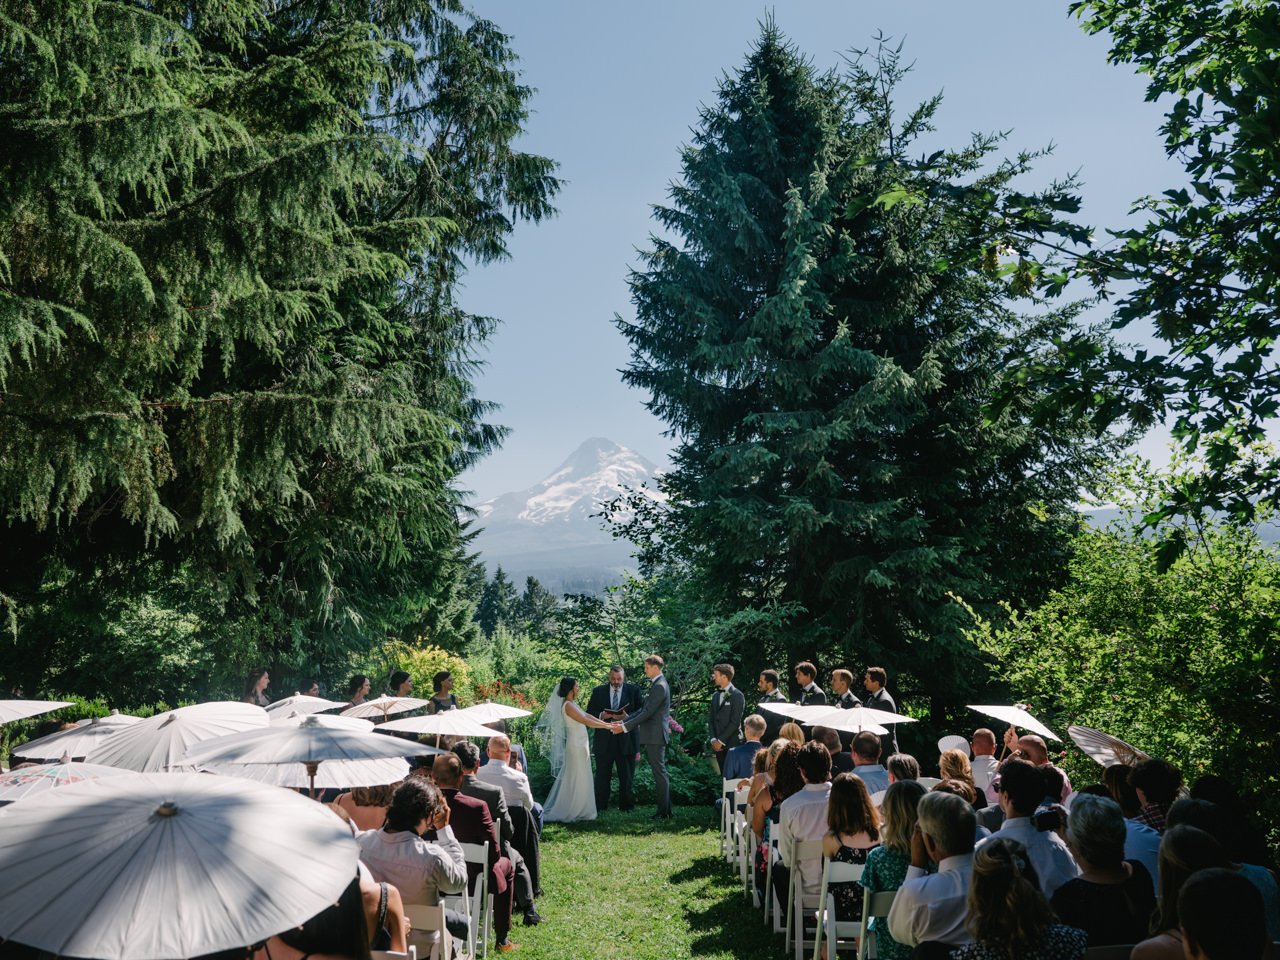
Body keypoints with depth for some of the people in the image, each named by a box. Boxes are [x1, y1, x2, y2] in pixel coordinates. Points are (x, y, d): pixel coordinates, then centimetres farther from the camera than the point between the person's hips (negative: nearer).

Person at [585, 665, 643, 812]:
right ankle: (599, 807, 16)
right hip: (604, 740, 1)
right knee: (602, 775, 7)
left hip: (626, 740, -1)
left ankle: (626, 806, 18)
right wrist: (601, 716, -15)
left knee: (627, 776, 7)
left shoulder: (633, 690, 2)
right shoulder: (598, 691, 6)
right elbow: (589, 713, 5)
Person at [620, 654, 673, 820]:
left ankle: (664, 812, 0)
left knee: (660, 774, -5)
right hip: (653, 736, 10)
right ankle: (666, 810, 20)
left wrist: (625, 727, -16)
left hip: (655, 736, -10)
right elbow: (644, 710, 17)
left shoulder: (659, 686, -17)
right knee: (660, 773, 13)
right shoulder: (657, 684, 15)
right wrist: (624, 720, 10)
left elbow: (647, 713, -20)